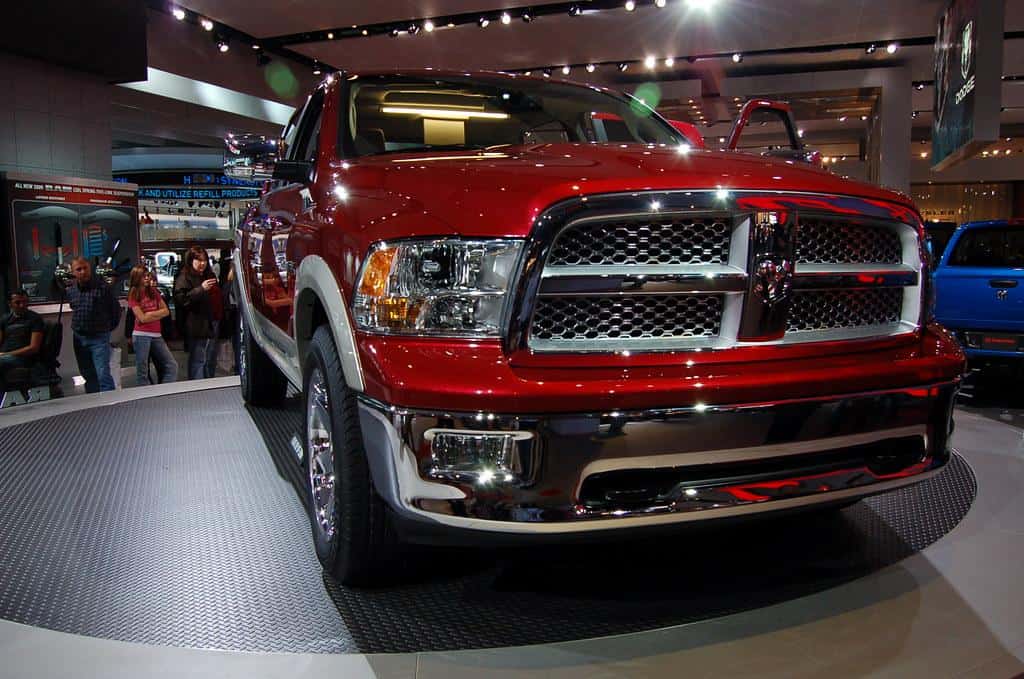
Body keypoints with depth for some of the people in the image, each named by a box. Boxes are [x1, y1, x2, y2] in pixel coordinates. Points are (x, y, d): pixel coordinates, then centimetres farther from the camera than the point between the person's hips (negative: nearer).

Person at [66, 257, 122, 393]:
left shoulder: (102, 287, -11)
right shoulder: (70, 290, 3)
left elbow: (116, 309, 0)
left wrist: (109, 327, 7)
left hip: (99, 337, -5)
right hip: (79, 338, 5)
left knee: (103, 375, -13)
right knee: (88, 376, 13)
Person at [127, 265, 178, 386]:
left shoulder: (154, 292, 12)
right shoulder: (134, 295, -2)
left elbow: (166, 311, 6)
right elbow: (142, 318, -10)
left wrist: (150, 314, -5)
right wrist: (157, 314, 1)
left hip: (157, 335, 5)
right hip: (141, 335, -5)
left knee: (172, 366, -2)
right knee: (142, 372, -1)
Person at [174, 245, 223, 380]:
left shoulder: (209, 275, 18)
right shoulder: (185, 278, -7)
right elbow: (180, 299, -21)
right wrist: (201, 289, -25)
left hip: (212, 324, 8)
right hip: (198, 327, -8)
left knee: (211, 360, 14)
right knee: (198, 361, -9)